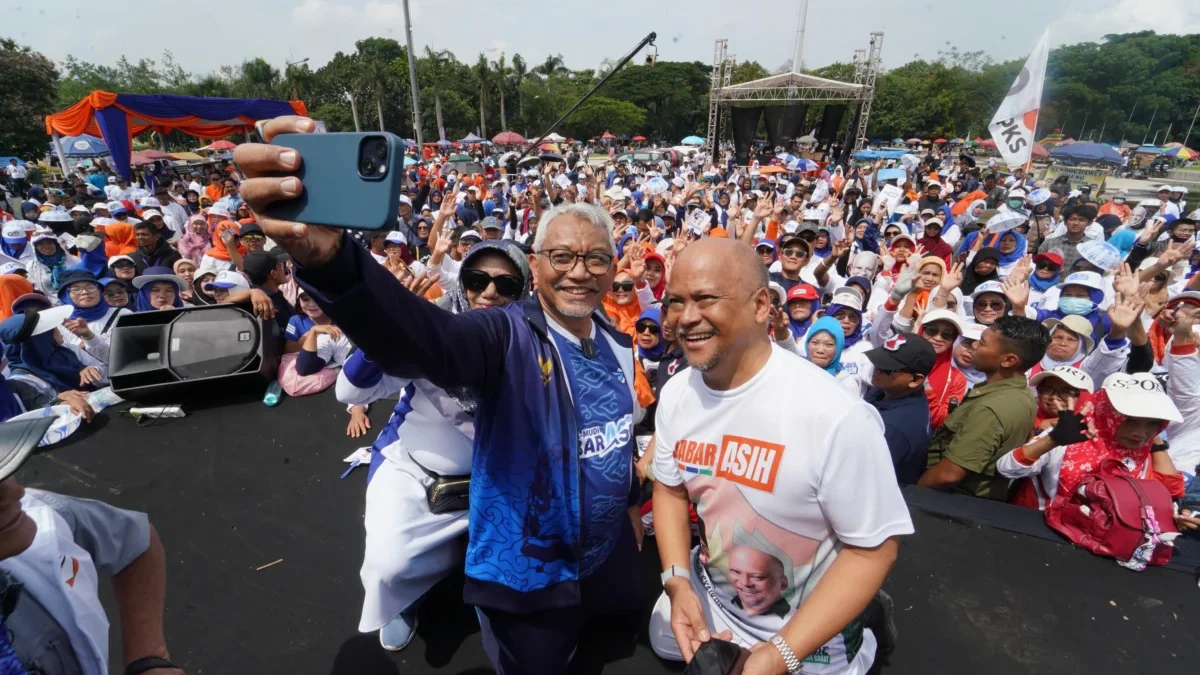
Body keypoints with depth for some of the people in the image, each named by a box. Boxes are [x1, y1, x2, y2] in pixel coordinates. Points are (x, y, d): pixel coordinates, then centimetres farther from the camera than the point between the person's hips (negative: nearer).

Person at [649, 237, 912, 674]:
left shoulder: (835, 415, -33)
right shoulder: (675, 394, -12)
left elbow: (872, 548, -22)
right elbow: (671, 488, 0)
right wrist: (678, 582, -15)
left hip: (807, 629, -6)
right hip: (706, 593, 6)